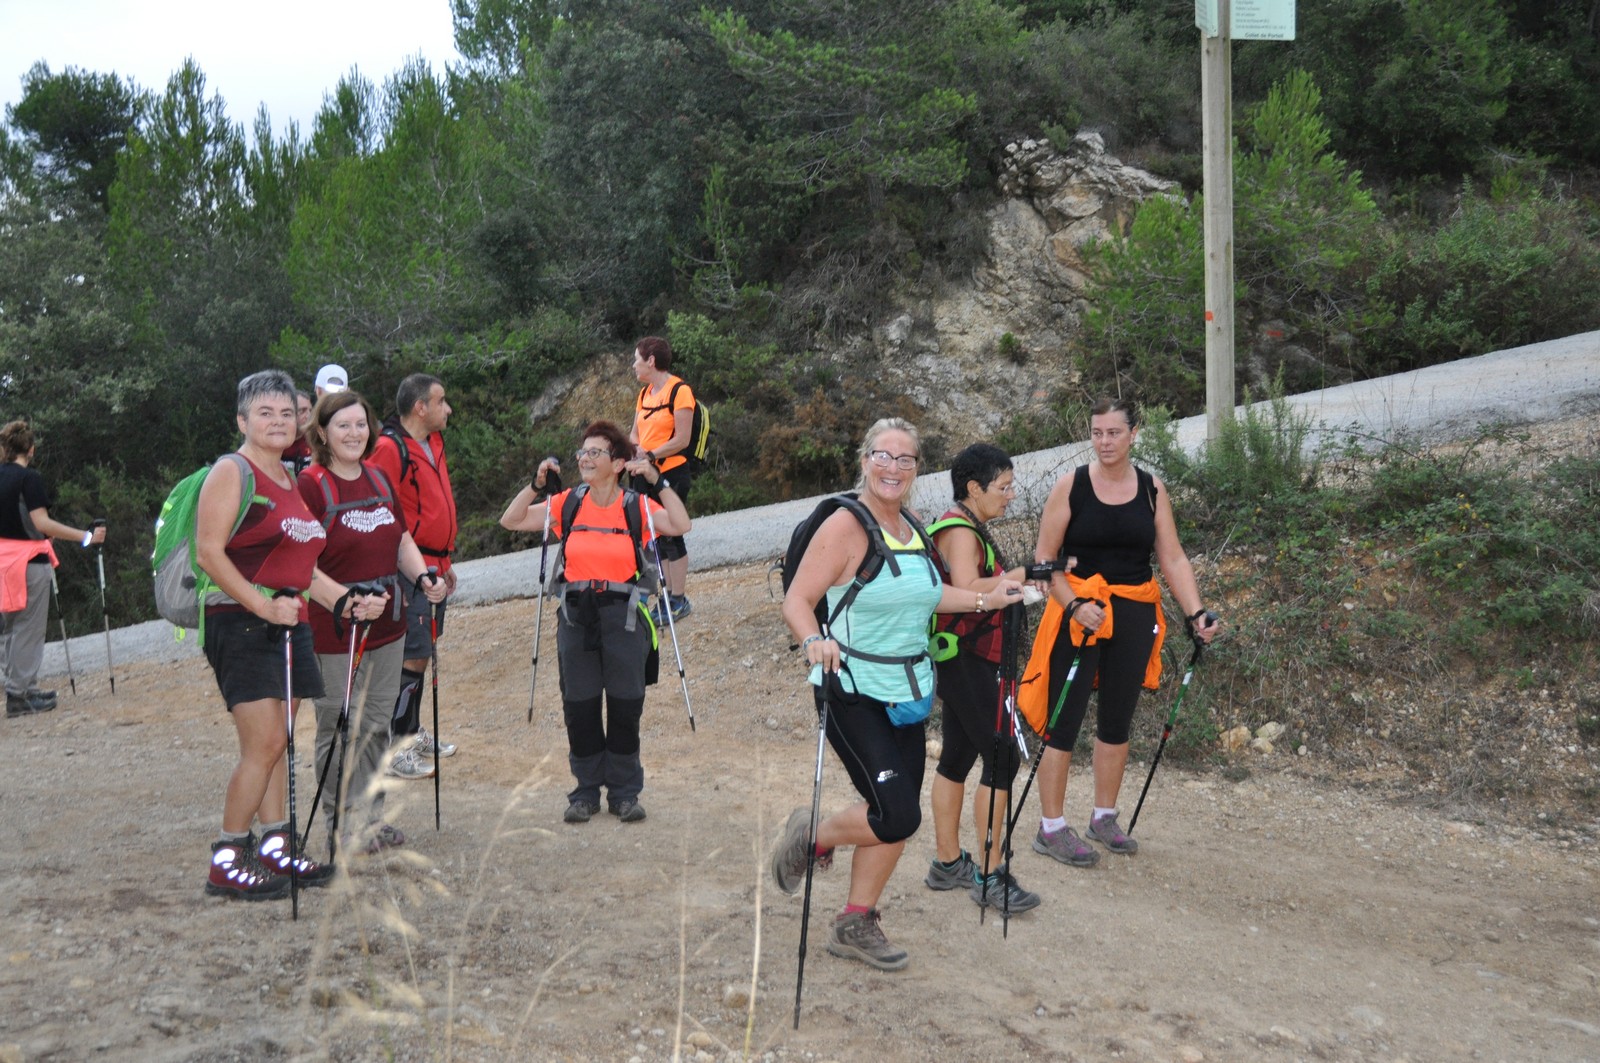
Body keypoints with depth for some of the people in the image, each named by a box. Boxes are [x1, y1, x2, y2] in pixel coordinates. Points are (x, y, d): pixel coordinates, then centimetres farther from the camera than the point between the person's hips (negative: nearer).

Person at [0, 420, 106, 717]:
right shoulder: (29, 477, -12)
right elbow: (41, 522, -21)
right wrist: (86, 537, -23)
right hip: (28, 561, -7)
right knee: (28, 629, 0)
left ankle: (24, 689, 21)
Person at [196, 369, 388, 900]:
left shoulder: (291, 480, 19)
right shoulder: (231, 472, -6)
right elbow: (209, 552, -16)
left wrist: (346, 600, 12)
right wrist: (263, 605, -22)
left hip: (288, 625, 8)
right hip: (240, 623, -8)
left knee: (277, 743, 10)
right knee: (264, 743, -12)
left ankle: (275, 849, 17)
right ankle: (226, 862, -2)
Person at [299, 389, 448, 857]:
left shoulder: (379, 479, 11)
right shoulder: (311, 485, -12)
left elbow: (401, 540, 19)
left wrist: (424, 579, 2)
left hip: (386, 624, 7)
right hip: (334, 628, -7)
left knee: (376, 724, 15)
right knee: (339, 728, 1)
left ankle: (373, 816, 26)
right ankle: (341, 824, 12)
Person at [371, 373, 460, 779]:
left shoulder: (433, 444, 14)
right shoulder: (390, 448, -16)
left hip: (432, 568, 9)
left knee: (421, 652, 16)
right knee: (414, 657, -7)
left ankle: (413, 733, 28)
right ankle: (394, 749, 1)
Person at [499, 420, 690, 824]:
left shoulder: (637, 506, 0)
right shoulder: (567, 504, 6)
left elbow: (681, 526, -15)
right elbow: (511, 521, 4)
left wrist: (657, 482, -17)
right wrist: (537, 484, -6)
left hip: (623, 614, -2)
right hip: (576, 614, 2)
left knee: (625, 705, 4)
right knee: (579, 706, 6)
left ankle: (624, 791, 18)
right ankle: (586, 790, 20)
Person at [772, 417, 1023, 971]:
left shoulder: (913, 528, 8)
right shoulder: (847, 526, -15)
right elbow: (797, 600, -19)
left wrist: (984, 599, 13)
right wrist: (814, 641, -38)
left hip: (908, 693, 7)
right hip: (853, 693, -7)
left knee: (897, 819, 10)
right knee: (897, 816, -13)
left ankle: (855, 924, 27)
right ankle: (811, 836, 16)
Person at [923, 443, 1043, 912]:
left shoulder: (971, 528, 17)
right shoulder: (959, 529, -15)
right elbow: (968, 590, -29)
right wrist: (1014, 577, -21)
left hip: (968, 660, 11)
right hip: (964, 659, -11)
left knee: (957, 757, 13)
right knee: (1002, 757, -8)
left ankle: (947, 862, 21)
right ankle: (990, 874, -2)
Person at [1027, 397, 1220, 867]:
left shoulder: (1152, 489, 4)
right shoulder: (1071, 485, -5)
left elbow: (1172, 558, 4)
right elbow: (1044, 558, -5)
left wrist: (1196, 613, -8)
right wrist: (1073, 605, -19)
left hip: (1136, 615, 4)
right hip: (1080, 613, -3)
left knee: (1117, 721, 13)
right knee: (1066, 721, -4)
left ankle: (1104, 818, 28)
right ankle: (1051, 829, 6)